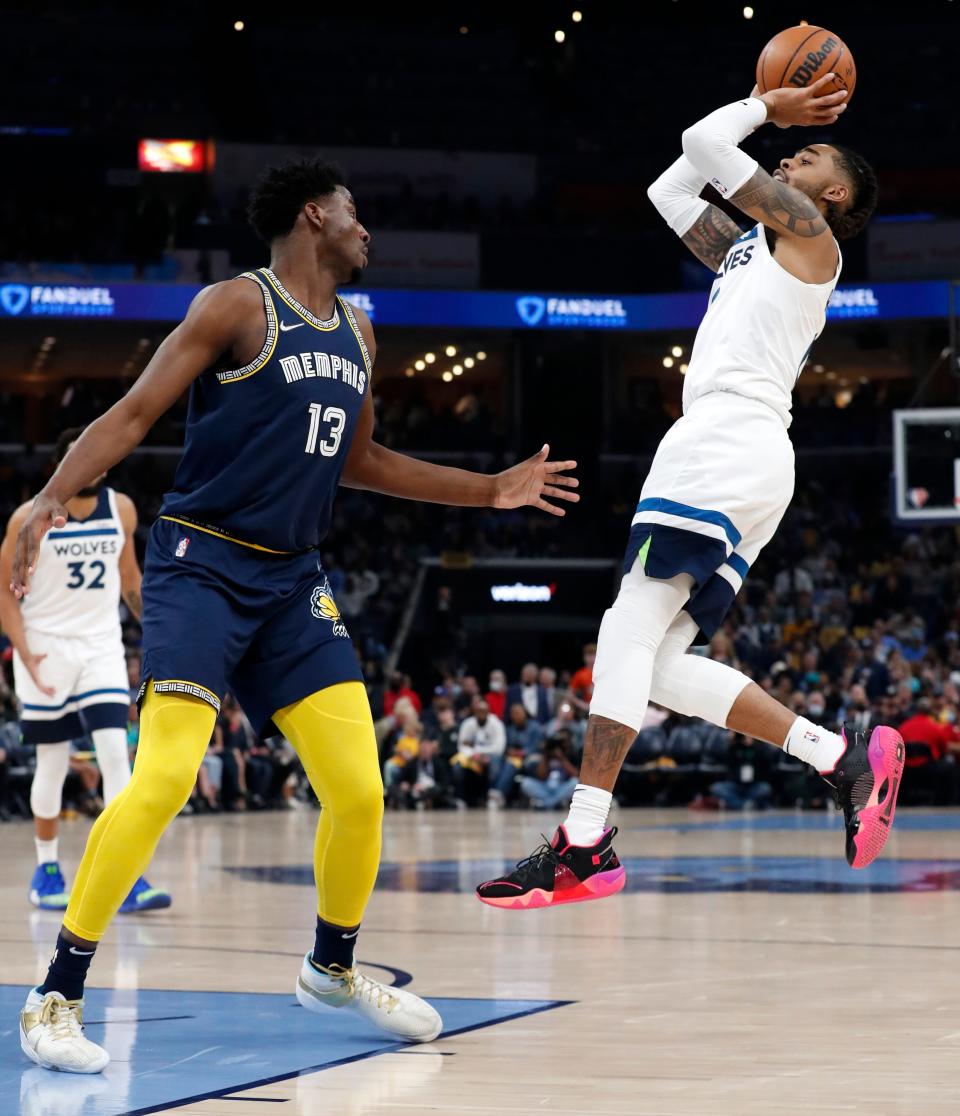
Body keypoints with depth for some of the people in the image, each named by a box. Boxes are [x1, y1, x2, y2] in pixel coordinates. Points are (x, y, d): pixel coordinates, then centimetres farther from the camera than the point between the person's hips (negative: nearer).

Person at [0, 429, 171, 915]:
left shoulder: (121, 509, 0)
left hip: (102, 646, 2)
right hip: (47, 649, -2)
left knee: (116, 752, -11)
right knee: (53, 762, 3)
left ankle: (126, 879, -15)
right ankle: (46, 870, 22)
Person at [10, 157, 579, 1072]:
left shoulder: (357, 333, 15)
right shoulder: (238, 305, -7)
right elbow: (135, 413, -11)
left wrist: (490, 492, 27)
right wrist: (53, 498, -26)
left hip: (292, 579, 7)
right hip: (201, 565, -7)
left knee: (358, 791, 2)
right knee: (164, 778, -21)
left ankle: (332, 969, 27)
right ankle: (56, 998, -13)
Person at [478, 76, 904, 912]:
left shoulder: (806, 231, 5)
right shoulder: (752, 251, 31)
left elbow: (703, 141, 1)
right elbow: (672, 187, 35)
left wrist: (765, 109, 20)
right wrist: (768, 106, 34)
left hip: (728, 444, -10)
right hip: (734, 459, 10)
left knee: (631, 631, -19)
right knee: (661, 665, 3)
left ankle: (584, 844, -27)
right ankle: (845, 757, -2)